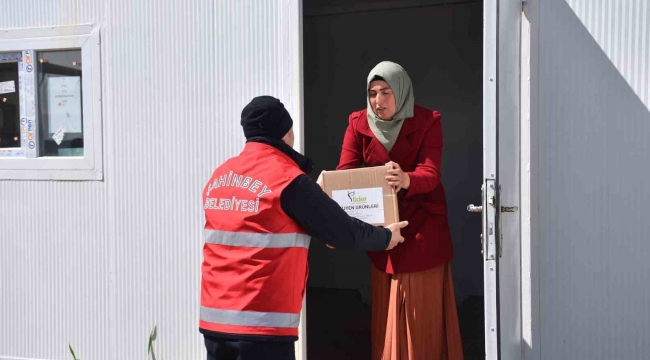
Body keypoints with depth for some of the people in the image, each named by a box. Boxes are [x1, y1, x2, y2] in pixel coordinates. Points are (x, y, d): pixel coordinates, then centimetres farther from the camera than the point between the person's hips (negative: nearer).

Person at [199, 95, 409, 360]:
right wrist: (386, 237, 16)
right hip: (261, 322, -7)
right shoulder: (288, 181, -11)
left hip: (214, 318, 7)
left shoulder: (218, 177, 10)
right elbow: (342, 231, -3)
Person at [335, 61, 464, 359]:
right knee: (387, 311, 7)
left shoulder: (427, 122, -11)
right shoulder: (358, 123, -2)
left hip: (422, 226, -3)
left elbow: (431, 173, -23)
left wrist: (406, 180, -47)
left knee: (423, 312, 1)